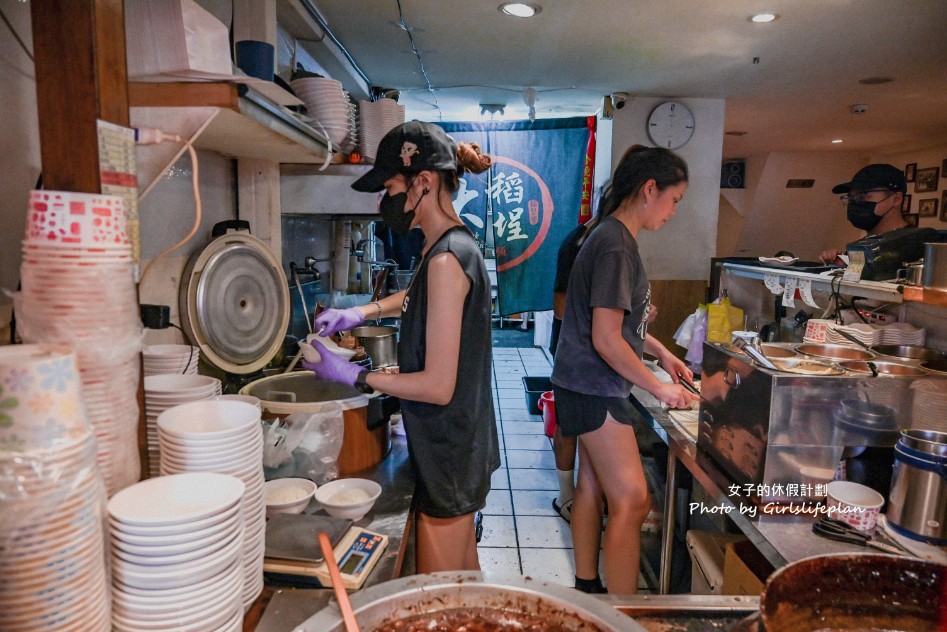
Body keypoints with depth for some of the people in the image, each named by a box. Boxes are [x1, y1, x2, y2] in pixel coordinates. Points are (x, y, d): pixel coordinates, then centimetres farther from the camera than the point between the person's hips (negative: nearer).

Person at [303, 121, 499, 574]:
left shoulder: (446, 259, -24)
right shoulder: (454, 245, 5)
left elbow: (437, 386, -25)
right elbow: (420, 297, 28)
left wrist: (352, 375, -15)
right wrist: (360, 312, 13)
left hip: (448, 452, -9)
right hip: (461, 442, 9)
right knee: (464, 574, 25)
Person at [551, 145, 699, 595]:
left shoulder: (612, 237, 11)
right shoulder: (616, 246, -20)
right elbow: (606, 341, -23)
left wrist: (660, 352, 16)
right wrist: (659, 388, -12)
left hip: (589, 388, 10)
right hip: (594, 390, -10)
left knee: (592, 484, 17)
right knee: (631, 501, -3)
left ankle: (587, 586, 32)